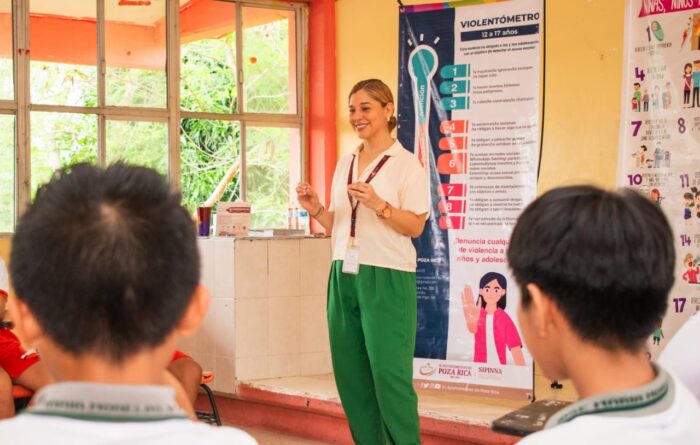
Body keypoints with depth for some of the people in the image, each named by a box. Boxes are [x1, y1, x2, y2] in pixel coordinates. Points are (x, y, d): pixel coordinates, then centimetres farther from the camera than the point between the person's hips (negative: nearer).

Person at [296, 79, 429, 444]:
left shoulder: (407, 164, -5)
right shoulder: (344, 164, 15)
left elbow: (415, 226, -10)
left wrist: (378, 205, -23)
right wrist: (316, 210, 1)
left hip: (387, 279, -6)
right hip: (344, 276, 7)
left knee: (390, 374, -7)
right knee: (350, 375, 8)